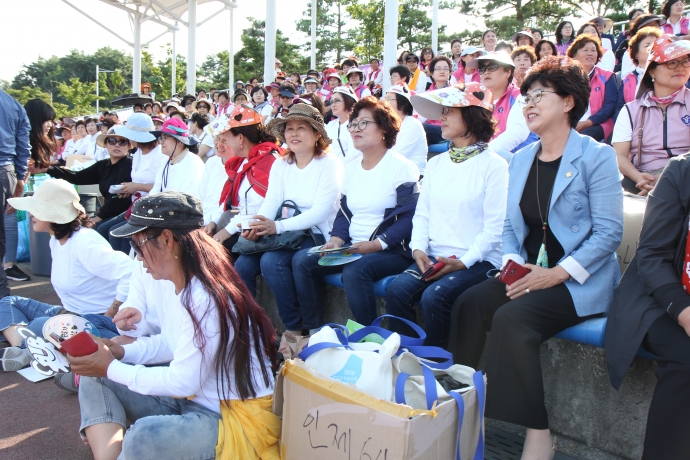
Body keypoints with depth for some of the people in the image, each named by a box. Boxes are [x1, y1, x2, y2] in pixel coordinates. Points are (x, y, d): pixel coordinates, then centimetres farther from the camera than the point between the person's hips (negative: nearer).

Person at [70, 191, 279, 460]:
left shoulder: (205, 300, -25)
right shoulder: (184, 287, 4)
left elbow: (182, 382, -21)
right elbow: (169, 343, 18)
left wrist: (112, 368, -12)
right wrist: (121, 352, 2)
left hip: (236, 417, -10)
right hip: (192, 400, 10)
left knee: (144, 436, -37)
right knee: (95, 381, 6)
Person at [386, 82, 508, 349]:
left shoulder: (493, 165, -4)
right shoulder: (436, 164, 16)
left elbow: (495, 227, -8)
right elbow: (422, 213, 13)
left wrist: (463, 262, -16)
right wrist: (418, 248, -4)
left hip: (478, 260, -5)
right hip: (434, 257, 5)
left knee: (434, 296, -28)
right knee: (397, 290, -20)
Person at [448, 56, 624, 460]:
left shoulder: (596, 156, -5)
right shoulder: (521, 160, 15)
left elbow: (609, 232, -11)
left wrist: (558, 273, -19)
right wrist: (513, 261, -3)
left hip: (580, 281, -6)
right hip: (527, 274, 6)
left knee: (512, 317, -29)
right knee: (469, 303, -20)